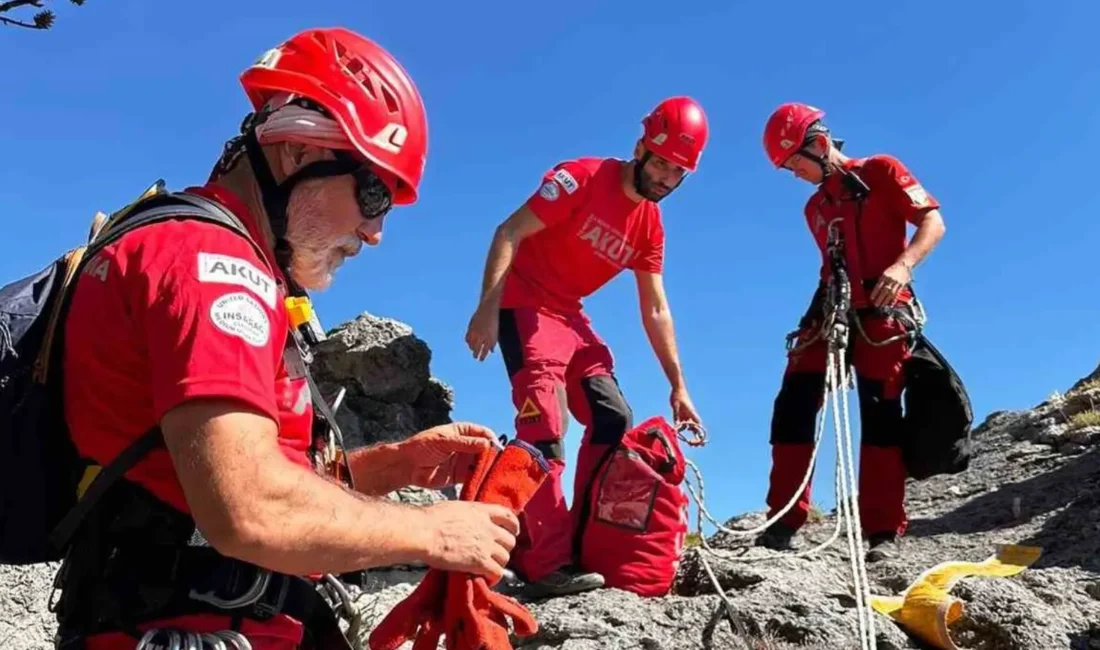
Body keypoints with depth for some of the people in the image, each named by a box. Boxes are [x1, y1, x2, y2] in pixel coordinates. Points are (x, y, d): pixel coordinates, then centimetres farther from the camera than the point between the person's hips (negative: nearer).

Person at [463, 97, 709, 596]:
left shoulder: (650, 226, 6)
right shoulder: (583, 178, -15)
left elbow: (656, 312, 10)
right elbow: (510, 232, -19)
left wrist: (677, 387, 8)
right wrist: (488, 308, -29)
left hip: (570, 314, 8)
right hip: (524, 303, -8)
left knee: (613, 418, 1)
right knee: (545, 425, -20)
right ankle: (548, 563, -21)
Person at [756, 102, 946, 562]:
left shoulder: (881, 171, 3)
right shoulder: (815, 208, 21)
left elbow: (932, 222, -6)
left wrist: (903, 264, -23)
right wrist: (822, 303, 10)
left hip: (880, 313, -6)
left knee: (880, 414, -10)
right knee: (793, 406, -6)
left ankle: (884, 532, -5)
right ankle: (784, 520, -1)